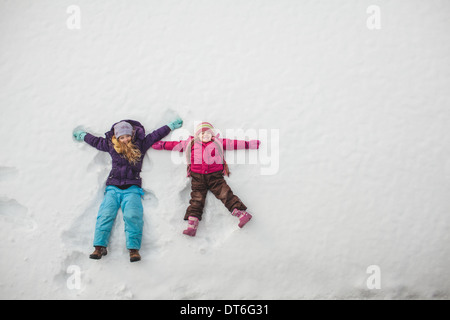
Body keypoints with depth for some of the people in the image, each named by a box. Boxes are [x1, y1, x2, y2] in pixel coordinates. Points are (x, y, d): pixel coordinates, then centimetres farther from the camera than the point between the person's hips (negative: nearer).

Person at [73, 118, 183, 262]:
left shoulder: (140, 144, 13)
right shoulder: (111, 145, 17)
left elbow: (157, 134, 19)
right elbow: (94, 140, 33)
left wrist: (173, 125, 24)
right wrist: (81, 135, 45)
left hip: (132, 189, -2)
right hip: (113, 188, 2)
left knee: (133, 216, -23)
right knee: (105, 214, -18)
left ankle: (134, 249, -26)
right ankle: (100, 247, -19)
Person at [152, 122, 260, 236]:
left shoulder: (218, 142, 15)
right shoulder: (191, 143, 16)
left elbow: (234, 144, 14)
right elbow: (175, 144, 21)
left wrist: (252, 144, 12)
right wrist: (160, 145, 19)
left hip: (215, 176, -1)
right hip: (197, 177, 1)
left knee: (226, 194, -12)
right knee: (197, 199, -8)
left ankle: (242, 213, -16)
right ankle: (192, 225, -16)